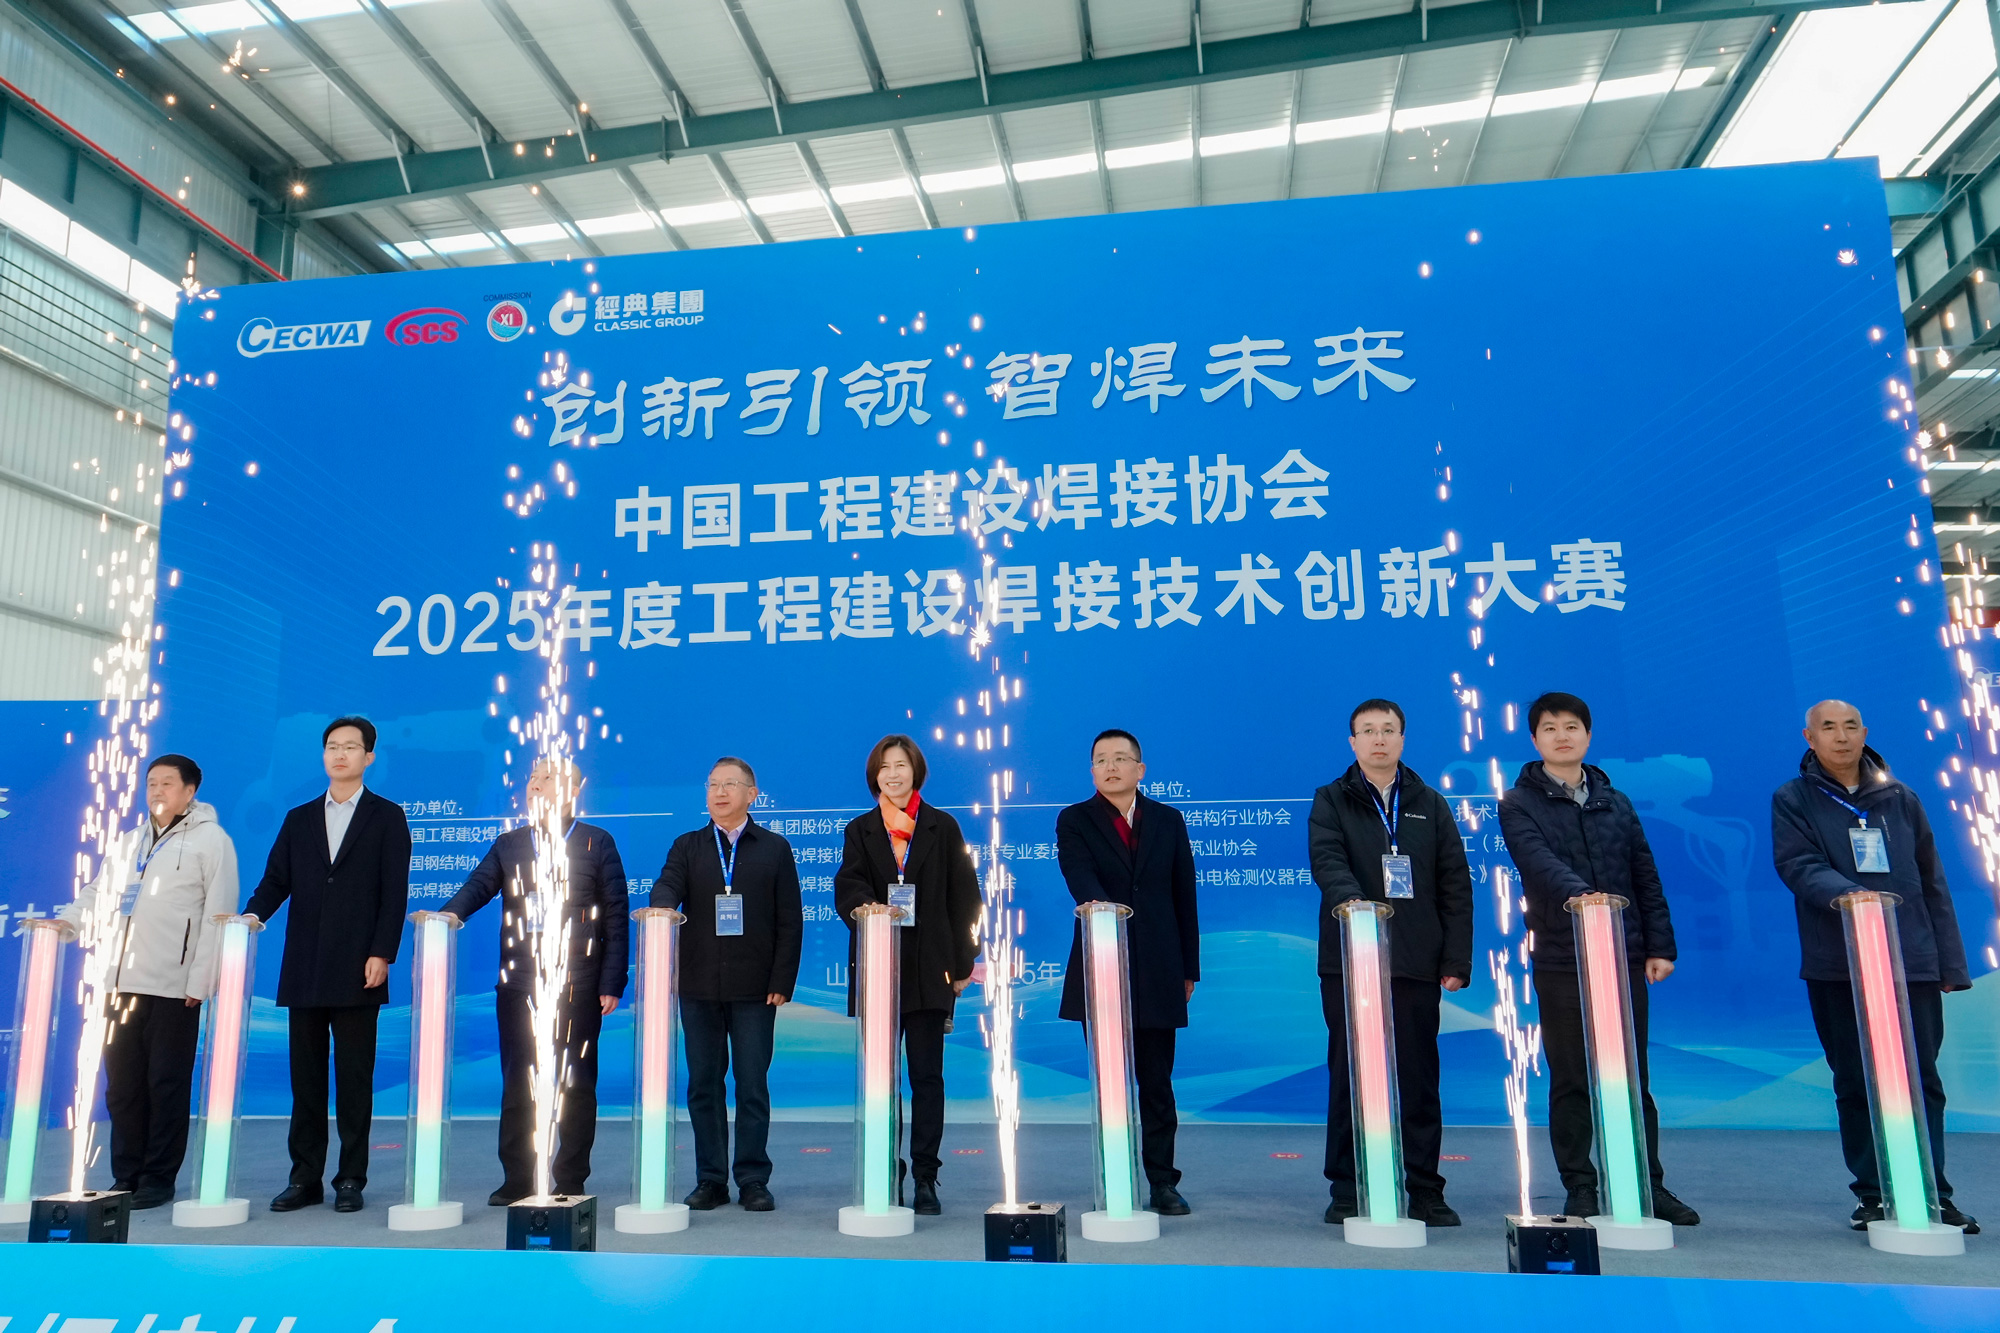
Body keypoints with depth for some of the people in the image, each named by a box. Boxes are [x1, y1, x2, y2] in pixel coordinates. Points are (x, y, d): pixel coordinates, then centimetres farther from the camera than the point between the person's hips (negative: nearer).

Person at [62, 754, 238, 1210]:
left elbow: (217, 914, -6)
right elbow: (97, 894, 22)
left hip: (173, 985, -6)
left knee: (167, 1085, 0)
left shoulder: (211, 840, 0)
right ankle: (125, 1176, 18)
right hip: (122, 982, 6)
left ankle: (158, 1178, 9)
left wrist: (200, 980, -11)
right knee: (122, 1085, 9)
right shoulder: (131, 841, 19)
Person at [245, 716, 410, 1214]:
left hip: (358, 971, -4)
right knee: (306, 1079, 9)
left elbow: (394, 893, -3)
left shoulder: (387, 817, 4)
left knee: (354, 1079, 2)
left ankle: (351, 1179, 10)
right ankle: (305, 1178, 17)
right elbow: (275, 881, 9)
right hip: (305, 972, 4)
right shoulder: (299, 819, 15)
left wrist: (382, 954, -11)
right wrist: (250, 917, -10)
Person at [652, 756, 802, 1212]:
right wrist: (662, 904, -30)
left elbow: (789, 921, 3)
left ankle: (753, 1181, 12)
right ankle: (711, 1180, 16)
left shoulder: (775, 849, 7)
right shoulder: (687, 846, 13)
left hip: (755, 987, -2)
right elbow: (668, 885, -5)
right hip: (699, 986, 2)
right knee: (704, 1084, 6)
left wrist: (782, 981, -5)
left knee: (753, 1085, 2)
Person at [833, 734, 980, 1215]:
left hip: (929, 970, -1)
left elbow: (963, 897, 4)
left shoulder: (942, 827, 7)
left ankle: (925, 1178, 9)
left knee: (927, 1076, 2)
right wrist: (867, 908, -28)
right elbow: (847, 886, -5)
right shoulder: (860, 829, 10)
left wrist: (962, 961, -2)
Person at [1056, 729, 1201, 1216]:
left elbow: (1185, 897, 10)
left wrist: (1189, 968, 7)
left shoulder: (1168, 820, 10)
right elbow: (1079, 874, -16)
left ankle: (1163, 1181, 15)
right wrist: (1101, 905, -38)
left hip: (1157, 973, 1)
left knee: (1156, 1081, 6)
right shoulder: (1074, 820, 3)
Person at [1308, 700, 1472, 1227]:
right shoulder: (1331, 802, 6)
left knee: (1419, 1079, 6)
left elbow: (1455, 886, 8)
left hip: (1416, 964, 2)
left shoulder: (1431, 806, 13)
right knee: (1349, 1077, 4)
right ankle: (1347, 1191, 12)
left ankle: (1425, 1191, 16)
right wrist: (1352, 901, -33)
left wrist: (1457, 960, 0)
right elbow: (1327, 862, -12)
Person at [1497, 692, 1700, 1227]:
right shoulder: (1519, 805, 0)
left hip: (1625, 958, 3)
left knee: (1634, 1078, 10)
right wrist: (1582, 893, -37)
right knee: (1571, 1081, 3)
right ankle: (1580, 1189, 13)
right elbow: (1540, 863, -19)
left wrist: (1659, 946, 5)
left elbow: (1646, 880, 12)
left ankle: (1649, 1185, 21)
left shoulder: (1615, 802, 13)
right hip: (1561, 961, -3)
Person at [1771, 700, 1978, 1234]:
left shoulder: (1899, 798, 11)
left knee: (1922, 1079, 2)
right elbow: (1798, 865, -11)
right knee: (1854, 1083, 6)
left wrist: (1951, 963, 8)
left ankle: (1933, 1194, 10)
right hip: (1836, 965, -2)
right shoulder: (1793, 800, 3)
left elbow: (1932, 883, 12)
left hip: (1912, 962, 2)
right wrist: (1845, 894, -31)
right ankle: (1873, 1193, 16)